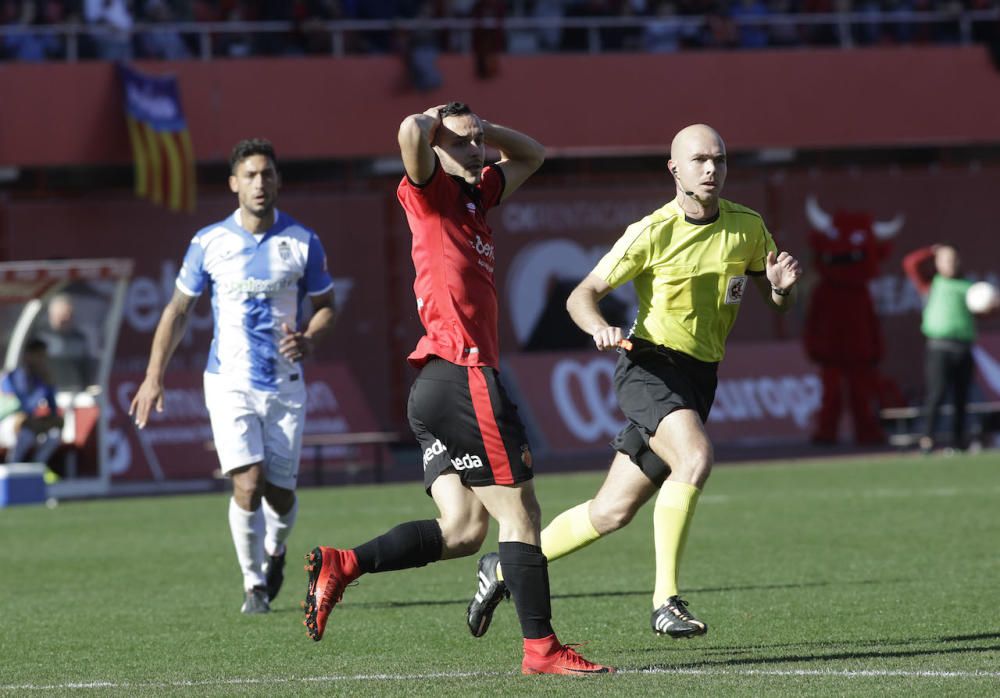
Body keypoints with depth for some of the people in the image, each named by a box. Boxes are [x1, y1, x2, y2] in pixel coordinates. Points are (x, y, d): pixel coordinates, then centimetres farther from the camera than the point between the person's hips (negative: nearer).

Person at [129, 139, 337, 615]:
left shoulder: (302, 242, -1)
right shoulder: (209, 243, -2)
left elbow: (326, 305, 9)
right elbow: (179, 309, 6)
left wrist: (310, 340, -13)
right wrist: (154, 376, 2)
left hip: (285, 385, 1)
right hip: (230, 383, -1)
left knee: (280, 493, 3)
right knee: (248, 484, -16)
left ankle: (274, 552, 37)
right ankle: (253, 584, 2)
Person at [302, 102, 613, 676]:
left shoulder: (477, 195, 20)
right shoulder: (430, 192, -3)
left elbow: (531, 155, 35)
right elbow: (411, 132, -24)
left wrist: (483, 127, 19)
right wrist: (436, 122, -2)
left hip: (438, 390, 9)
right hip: (464, 376, -9)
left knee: (462, 530, 3)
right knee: (520, 515, -5)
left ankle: (342, 564, -3)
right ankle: (541, 647, -3)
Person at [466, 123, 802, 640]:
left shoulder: (748, 228, 5)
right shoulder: (652, 233, -9)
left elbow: (777, 304, 15)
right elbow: (582, 295, -5)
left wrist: (782, 285, -9)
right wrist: (600, 328, -27)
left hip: (699, 379, 5)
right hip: (649, 365, -5)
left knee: (612, 512, 5)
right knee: (695, 455, -34)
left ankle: (504, 568, 24)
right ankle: (666, 600, -30)